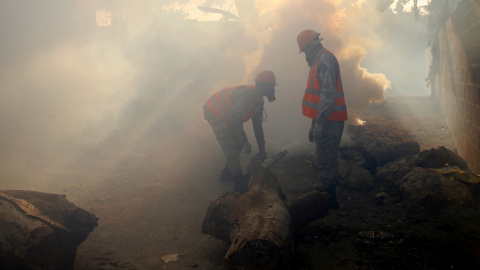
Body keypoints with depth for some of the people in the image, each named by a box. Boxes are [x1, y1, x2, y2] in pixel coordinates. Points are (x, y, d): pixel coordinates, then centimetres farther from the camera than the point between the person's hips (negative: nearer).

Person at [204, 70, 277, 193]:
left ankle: (227, 173, 30)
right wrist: (245, 142, -30)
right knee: (231, 148, -12)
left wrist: (262, 150, 13)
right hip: (215, 113, -10)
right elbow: (234, 118, -37)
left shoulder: (258, 101, 4)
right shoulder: (248, 94, -29)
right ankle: (240, 183, -3)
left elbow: (258, 127, 12)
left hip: (225, 116, 10)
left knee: (237, 144, 13)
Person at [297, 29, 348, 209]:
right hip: (326, 121, 11)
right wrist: (313, 125, 25)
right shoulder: (320, 61, 22)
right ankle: (329, 200, 24)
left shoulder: (325, 59, -10)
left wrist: (319, 121, -24)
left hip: (328, 122, -11)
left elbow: (328, 93, -21)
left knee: (323, 163, -8)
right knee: (327, 162, 15)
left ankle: (325, 201, -2)